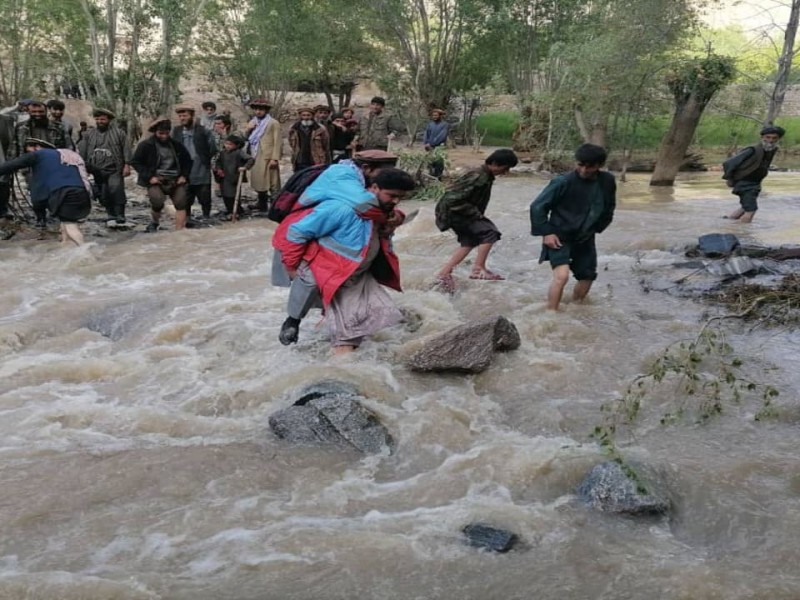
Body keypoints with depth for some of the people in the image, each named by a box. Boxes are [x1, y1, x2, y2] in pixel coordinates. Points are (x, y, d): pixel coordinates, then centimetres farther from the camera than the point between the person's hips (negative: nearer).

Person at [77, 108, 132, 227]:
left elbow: (126, 150, 1)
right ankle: (111, 216, 16)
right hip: (97, 171, 4)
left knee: (116, 190, -19)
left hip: (114, 170, -4)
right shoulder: (88, 134, 12)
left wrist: (127, 165, -7)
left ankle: (120, 218, -17)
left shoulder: (118, 133, 4)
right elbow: (82, 152, 11)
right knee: (104, 195, 4)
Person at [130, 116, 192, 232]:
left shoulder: (176, 145, 9)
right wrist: (149, 177, -9)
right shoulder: (146, 145, -1)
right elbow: (135, 162, 0)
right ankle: (155, 223, 9)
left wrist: (184, 175, 5)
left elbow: (188, 160, 20)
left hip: (176, 180, 4)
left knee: (181, 204, -8)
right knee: (157, 202, -23)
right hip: (156, 181, -3)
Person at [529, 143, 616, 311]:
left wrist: (595, 229, 10)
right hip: (560, 237, -5)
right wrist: (546, 232, -14)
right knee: (562, 275, -25)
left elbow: (608, 209, 15)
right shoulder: (563, 182, -20)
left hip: (585, 239, 6)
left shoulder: (607, 182, -5)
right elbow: (537, 206, -11)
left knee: (587, 277, 12)